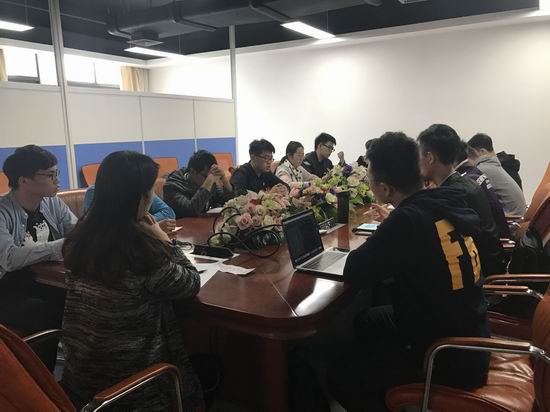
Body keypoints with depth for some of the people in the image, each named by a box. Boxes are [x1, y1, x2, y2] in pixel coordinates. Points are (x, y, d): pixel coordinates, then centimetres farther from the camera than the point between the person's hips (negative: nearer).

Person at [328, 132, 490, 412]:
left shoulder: (408, 220, -29)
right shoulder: (444, 203, -3)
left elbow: (354, 275, -20)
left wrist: (370, 248, -3)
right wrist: (380, 246, 2)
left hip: (451, 357, -8)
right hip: (467, 333, 8)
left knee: (339, 378, 1)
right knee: (366, 322, 24)